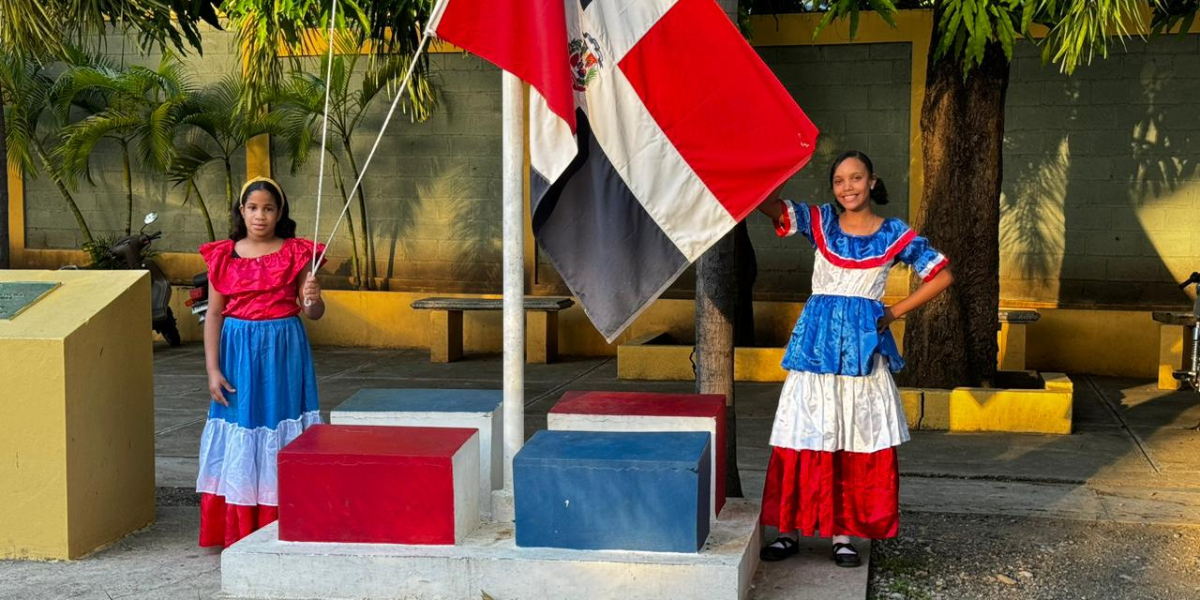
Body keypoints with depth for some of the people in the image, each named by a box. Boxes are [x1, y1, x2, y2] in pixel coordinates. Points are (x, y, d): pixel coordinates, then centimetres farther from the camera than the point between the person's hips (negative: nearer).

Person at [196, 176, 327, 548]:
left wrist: (312, 299, -25)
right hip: (238, 352, 1)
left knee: (280, 440, 1)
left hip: (284, 353, -1)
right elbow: (213, 314, 3)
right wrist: (212, 370, -4)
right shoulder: (223, 256, 4)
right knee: (238, 443, 2)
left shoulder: (296, 254, 1)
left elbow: (313, 313, -1)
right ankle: (239, 535, 10)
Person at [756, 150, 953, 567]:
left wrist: (895, 313, 3)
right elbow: (768, 204, -8)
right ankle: (790, 530, 8)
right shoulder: (819, 222, 6)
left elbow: (942, 276, 8)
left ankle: (844, 534, 10)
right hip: (817, 341, 0)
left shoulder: (894, 233, 4)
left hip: (865, 345, 0)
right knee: (806, 438, 0)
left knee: (859, 442, 1)